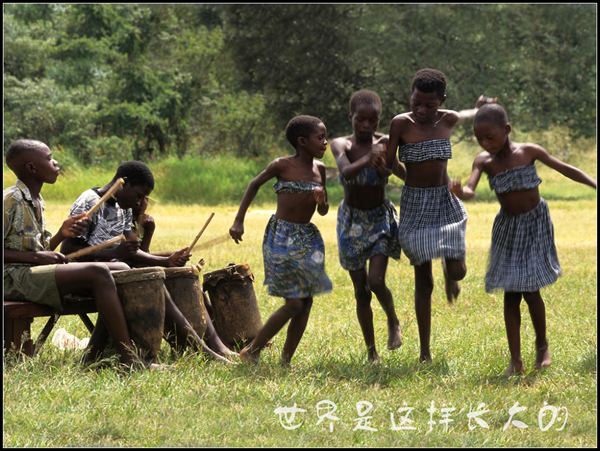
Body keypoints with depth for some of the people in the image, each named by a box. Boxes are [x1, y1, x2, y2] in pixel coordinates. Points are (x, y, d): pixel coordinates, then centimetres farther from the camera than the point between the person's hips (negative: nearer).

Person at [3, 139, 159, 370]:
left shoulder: (36, 201, 20)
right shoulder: (11, 200, -9)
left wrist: (61, 234, 5)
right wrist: (35, 257, -21)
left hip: (37, 273, 10)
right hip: (15, 278, -10)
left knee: (121, 270, 2)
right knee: (97, 272, -26)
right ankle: (128, 358, -29)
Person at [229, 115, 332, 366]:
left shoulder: (319, 169, 5)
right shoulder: (282, 166, -10)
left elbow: (323, 212, 12)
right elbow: (255, 184, 5)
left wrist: (321, 199, -12)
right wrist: (239, 220, 3)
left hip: (308, 238, 6)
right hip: (281, 238, -6)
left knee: (306, 301, 3)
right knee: (294, 303, -9)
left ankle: (286, 360, 12)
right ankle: (252, 351, 5)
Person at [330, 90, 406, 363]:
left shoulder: (385, 143, -8)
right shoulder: (341, 145, -11)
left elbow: (408, 176, -16)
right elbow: (346, 172, -31)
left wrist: (387, 164, -33)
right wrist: (368, 158, -48)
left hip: (380, 219, -1)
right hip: (351, 222, 1)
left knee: (376, 281, -18)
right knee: (361, 291, 4)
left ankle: (393, 321, 14)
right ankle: (372, 353, 17)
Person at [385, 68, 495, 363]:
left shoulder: (448, 120, -2)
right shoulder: (401, 123, -11)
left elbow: (468, 115, 22)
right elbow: (388, 164, -7)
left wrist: (480, 107, 31)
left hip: (445, 199, 2)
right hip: (415, 203, -2)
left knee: (458, 270, -11)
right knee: (423, 281, 0)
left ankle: (448, 272, 31)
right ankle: (425, 352, 9)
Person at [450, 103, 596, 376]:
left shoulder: (529, 152, -11)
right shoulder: (484, 161, -7)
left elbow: (564, 169, -1)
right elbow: (470, 190, -22)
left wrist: (595, 185, -4)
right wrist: (459, 192, -46)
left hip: (535, 223, -2)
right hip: (507, 226, 3)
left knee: (530, 289, -8)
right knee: (510, 294, 0)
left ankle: (542, 345, 16)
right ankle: (516, 360, 4)